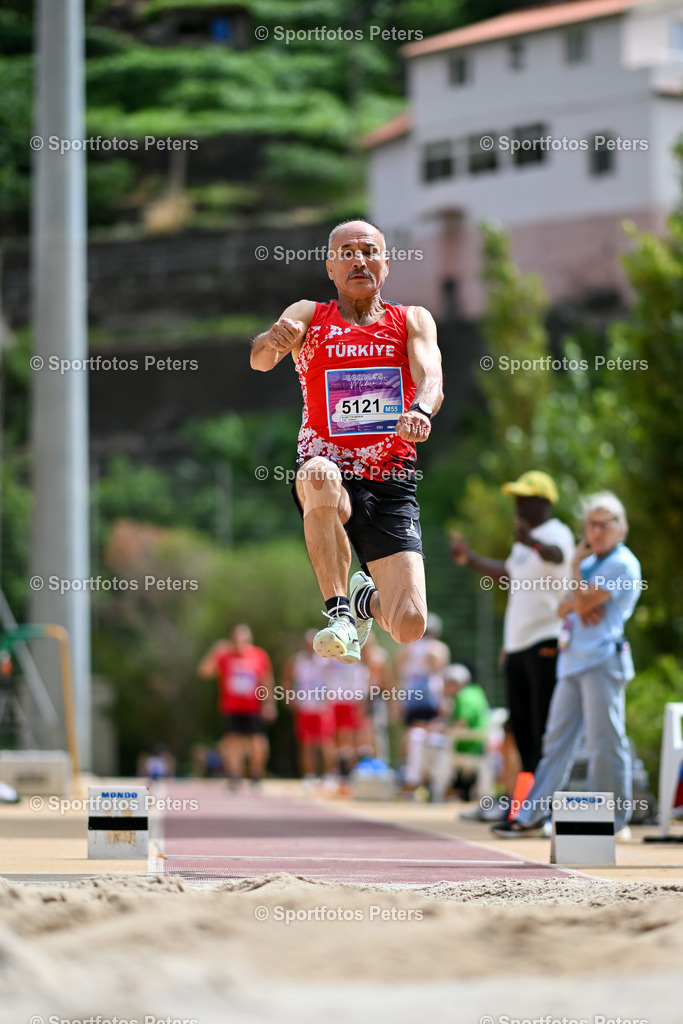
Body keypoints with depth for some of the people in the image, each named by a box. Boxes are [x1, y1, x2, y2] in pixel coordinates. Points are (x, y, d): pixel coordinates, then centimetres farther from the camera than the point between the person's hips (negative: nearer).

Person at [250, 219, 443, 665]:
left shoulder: (413, 320, 10)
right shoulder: (308, 315, 8)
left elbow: (431, 377, -9)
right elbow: (260, 359, -12)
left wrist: (420, 411, -34)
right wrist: (270, 343, -38)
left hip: (392, 485, 1)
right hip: (328, 468, -1)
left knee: (409, 627, -13)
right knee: (320, 476, -42)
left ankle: (367, 598, 26)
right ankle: (340, 615, -29)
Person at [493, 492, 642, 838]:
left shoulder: (622, 565, -7)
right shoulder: (590, 563, 20)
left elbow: (583, 602, -15)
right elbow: (564, 608, 16)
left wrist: (576, 565, -3)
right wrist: (577, 605, -6)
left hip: (603, 662, -9)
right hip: (573, 662, 9)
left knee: (605, 740, -7)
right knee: (557, 739, 9)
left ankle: (615, 819, -2)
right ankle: (531, 815, 10)